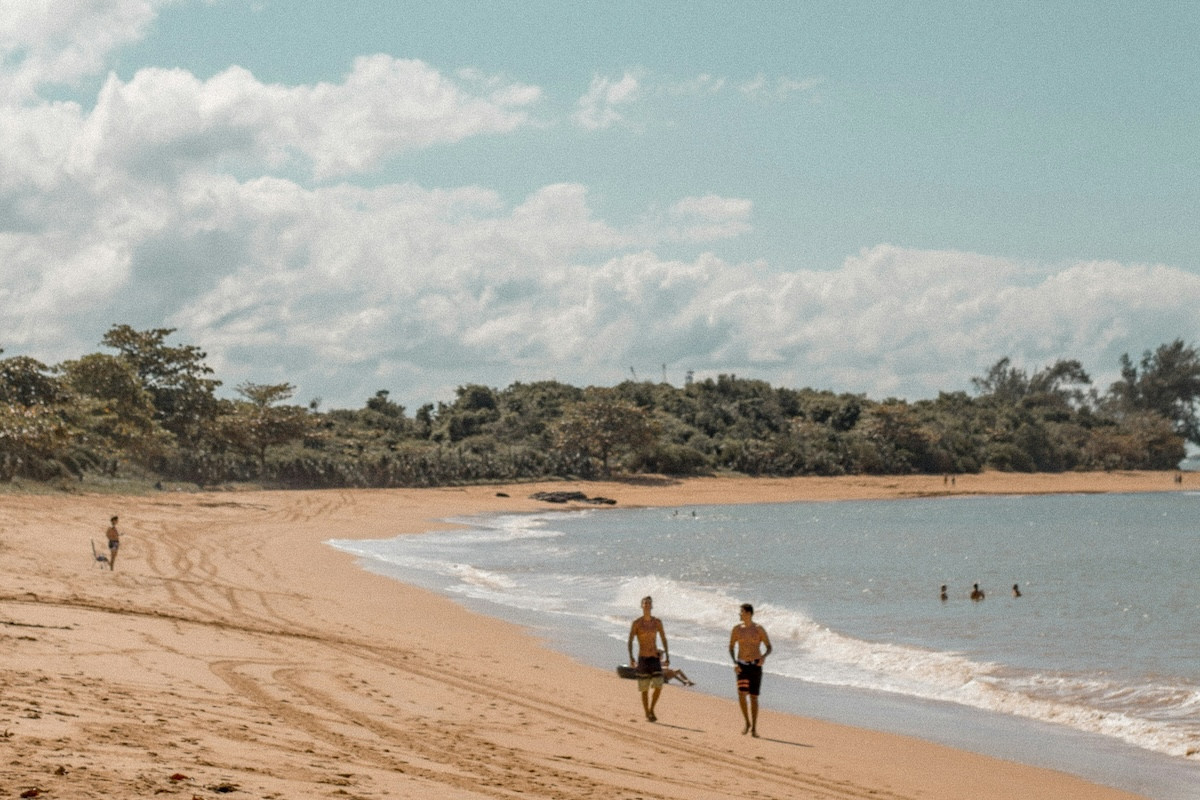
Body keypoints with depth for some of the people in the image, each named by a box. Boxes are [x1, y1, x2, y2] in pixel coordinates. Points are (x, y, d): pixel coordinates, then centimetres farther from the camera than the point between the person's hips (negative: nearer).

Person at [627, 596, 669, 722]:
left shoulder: (657, 622, 5)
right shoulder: (636, 623, -5)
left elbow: (664, 639, 12)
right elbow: (630, 641, -6)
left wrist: (667, 656, 7)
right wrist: (631, 657, -18)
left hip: (655, 658, 3)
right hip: (642, 659, -3)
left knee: (658, 686, -10)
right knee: (645, 689, 2)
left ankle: (651, 710, 9)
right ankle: (647, 714, 15)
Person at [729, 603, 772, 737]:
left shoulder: (759, 629, -5)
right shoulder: (736, 629, 2)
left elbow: (769, 648, 0)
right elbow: (731, 648, 9)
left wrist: (764, 656, -22)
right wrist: (734, 663, -7)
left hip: (756, 666, -1)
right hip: (742, 666, 1)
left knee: (754, 697, 1)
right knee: (741, 695, -15)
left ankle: (754, 728, 10)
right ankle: (747, 723, 5)